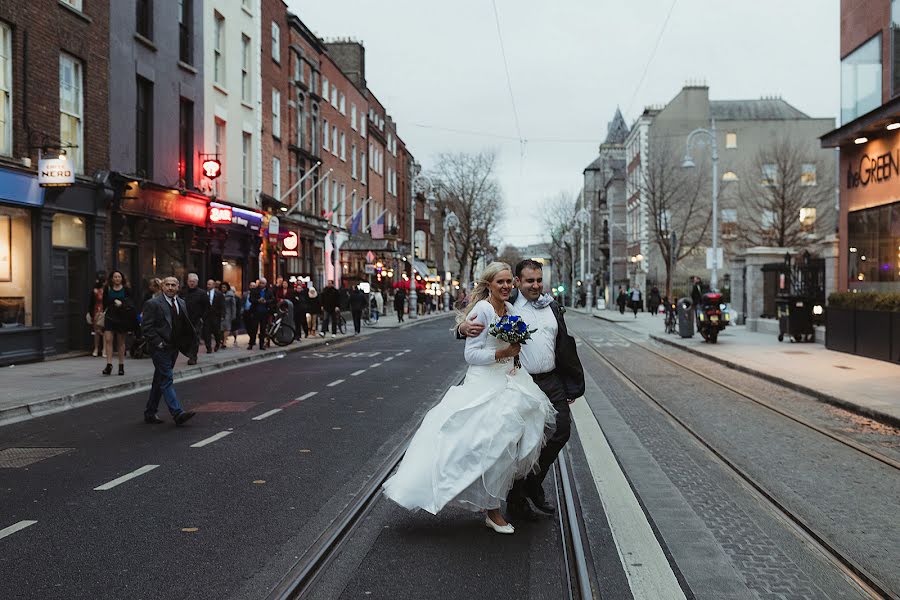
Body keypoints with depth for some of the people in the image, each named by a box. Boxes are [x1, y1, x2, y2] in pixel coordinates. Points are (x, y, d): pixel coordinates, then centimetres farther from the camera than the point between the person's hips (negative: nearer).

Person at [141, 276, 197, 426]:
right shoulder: (153, 304, -8)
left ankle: (150, 413, 22)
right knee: (166, 380, -11)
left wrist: (186, 343, 2)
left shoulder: (181, 304, 13)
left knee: (160, 381, 13)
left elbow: (185, 326, 18)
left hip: (173, 348, 7)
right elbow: (146, 327, -11)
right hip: (160, 348, -7)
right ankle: (178, 413, -16)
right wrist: (158, 343, -16)